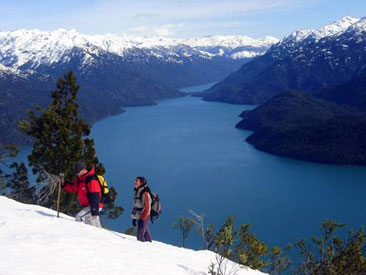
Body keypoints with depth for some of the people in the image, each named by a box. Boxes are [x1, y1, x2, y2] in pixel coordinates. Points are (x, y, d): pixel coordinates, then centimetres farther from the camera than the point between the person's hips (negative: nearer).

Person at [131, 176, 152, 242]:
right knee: (146, 235, 14)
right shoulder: (137, 192, 11)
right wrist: (134, 218, 15)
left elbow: (147, 208, -19)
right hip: (139, 217, 9)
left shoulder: (145, 193, -15)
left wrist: (142, 218, -21)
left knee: (140, 236, -9)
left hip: (143, 218, -8)